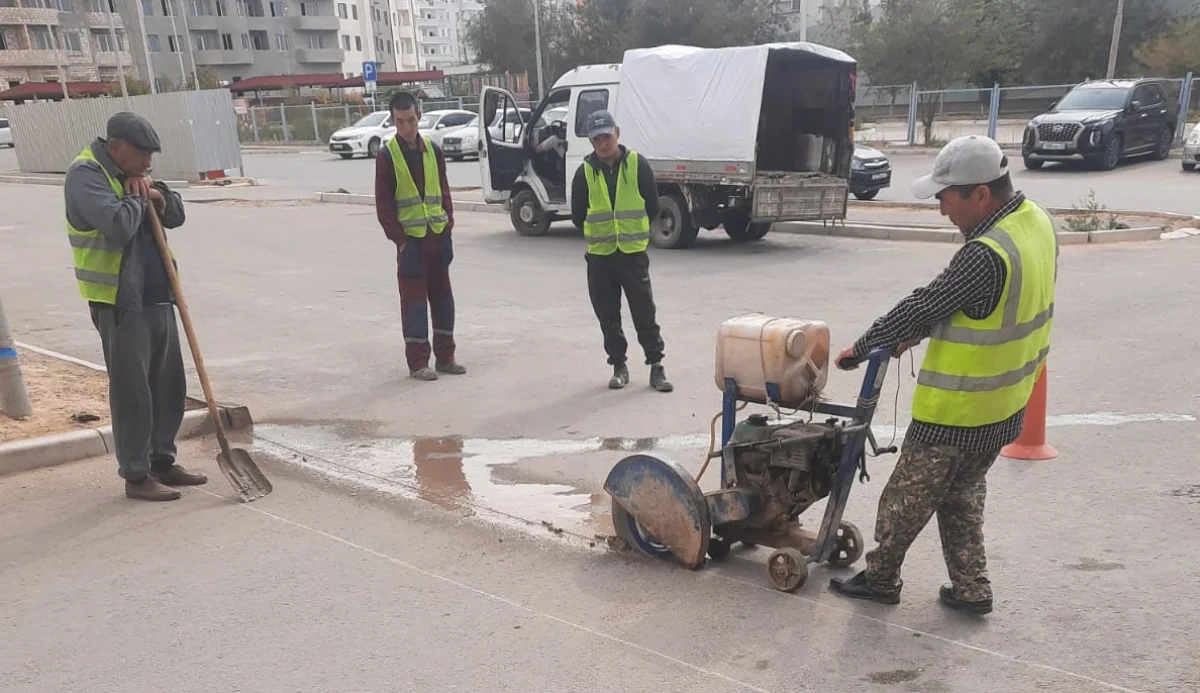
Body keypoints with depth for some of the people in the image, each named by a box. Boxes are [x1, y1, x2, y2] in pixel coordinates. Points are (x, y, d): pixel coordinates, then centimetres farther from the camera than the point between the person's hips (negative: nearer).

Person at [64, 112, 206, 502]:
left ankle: (162, 461, 25)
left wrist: (156, 193, -3)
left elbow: (175, 217, 16)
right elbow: (118, 225, -27)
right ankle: (136, 476, 8)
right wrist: (137, 199, -9)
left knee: (169, 385, 13)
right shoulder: (85, 175, -12)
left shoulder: (131, 174, 16)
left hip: (157, 297, 9)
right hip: (119, 303, -9)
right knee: (131, 391, -2)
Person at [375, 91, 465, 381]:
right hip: (410, 239, -4)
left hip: (437, 235, 5)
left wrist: (448, 227, 2)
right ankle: (418, 362, 7)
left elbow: (444, 192, 12)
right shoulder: (387, 156, -4)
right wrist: (399, 239, -11)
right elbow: (383, 204, -5)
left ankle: (445, 356, 20)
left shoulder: (433, 150, 8)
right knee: (414, 299, 0)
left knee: (443, 296, 10)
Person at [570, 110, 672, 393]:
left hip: (633, 252, -2)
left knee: (644, 311, 0)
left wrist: (634, 230, 8)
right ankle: (619, 366, 21)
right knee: (608, 315, 8)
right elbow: (577, 214, 8)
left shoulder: (637, 164, -4)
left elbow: (652, 206, 4)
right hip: (599, 255, 2)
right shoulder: (585, 172, -1)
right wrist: (598, 234, 9)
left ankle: (656, 366, 9)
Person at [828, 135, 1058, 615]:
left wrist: (862, 348, -8)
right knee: (963, 495, 24)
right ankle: (971, 589, 30)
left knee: (908, 497, 11)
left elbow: (924, 306, -21)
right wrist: (918, 333, 6)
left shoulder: (986, 255, -31)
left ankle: (880, 578, 29)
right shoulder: (1036, 221, 0)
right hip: (1005, 404, 9)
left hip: (956, 410, -9)